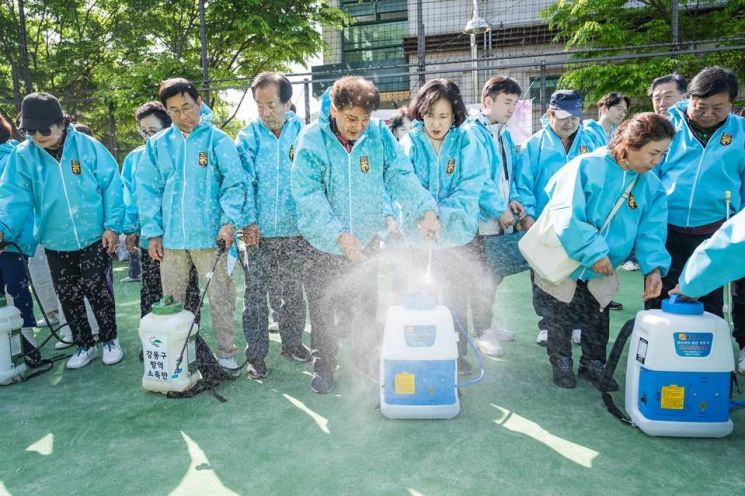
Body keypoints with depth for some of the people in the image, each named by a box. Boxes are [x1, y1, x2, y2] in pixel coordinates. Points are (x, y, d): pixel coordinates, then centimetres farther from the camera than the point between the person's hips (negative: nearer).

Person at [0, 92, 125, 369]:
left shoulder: (88, 147, -8)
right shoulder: (23, 156, -3)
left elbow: (111, 186, -6)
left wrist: (112, 225, -10)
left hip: (94, 237, -3)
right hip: (55, 242, 3)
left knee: (97, 289, 1)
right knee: (68, 296, 11)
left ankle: (109, 339, 22)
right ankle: (84, 345, 29)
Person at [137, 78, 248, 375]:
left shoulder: (217, 140, -2)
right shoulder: (157, 145, 7)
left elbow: (235, 183, -7)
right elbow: (147, 191, 8)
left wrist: (229, 221, -19)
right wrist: (153, 233, 2)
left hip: (211, 236, -3)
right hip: (171, 237, 3)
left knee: (220, 298, 3)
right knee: (171, 302, 13)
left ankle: (226, 352, 18)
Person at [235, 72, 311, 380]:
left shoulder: (303, 134, 2)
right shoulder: (248, 138, 1)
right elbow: (244, 182, -5)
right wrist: (248, 221, -16)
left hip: (295, 230, 1)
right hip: (259, 232, -1)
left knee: (292, 292, 15)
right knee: (256, 295, 3)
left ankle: (292, 342, 33)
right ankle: (255, 355, 16)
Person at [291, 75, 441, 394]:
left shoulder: (379, 134, -5)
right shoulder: (312, 139, -13)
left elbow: (400, 175, -10)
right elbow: (308, 195, -19)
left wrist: (426, 210, -26)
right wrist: (339, 234, -29)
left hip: (366, 243, 2)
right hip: (324, 247, -2)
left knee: (365, 312, 16)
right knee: (322, 312, 12)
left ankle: (368, 363, 38)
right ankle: (324, 366, 34)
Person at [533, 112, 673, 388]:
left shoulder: (651, 186, -4)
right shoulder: (587, 166, -24)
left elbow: (650, 231, -8)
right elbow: (567, 217, -30)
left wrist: (654, 266, -23)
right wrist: (595, 252, -27)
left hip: (601, 272, 5)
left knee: (598, 322, 17)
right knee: (560, 319, 12)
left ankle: (593, 365, 37)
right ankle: (561, 363, 32)